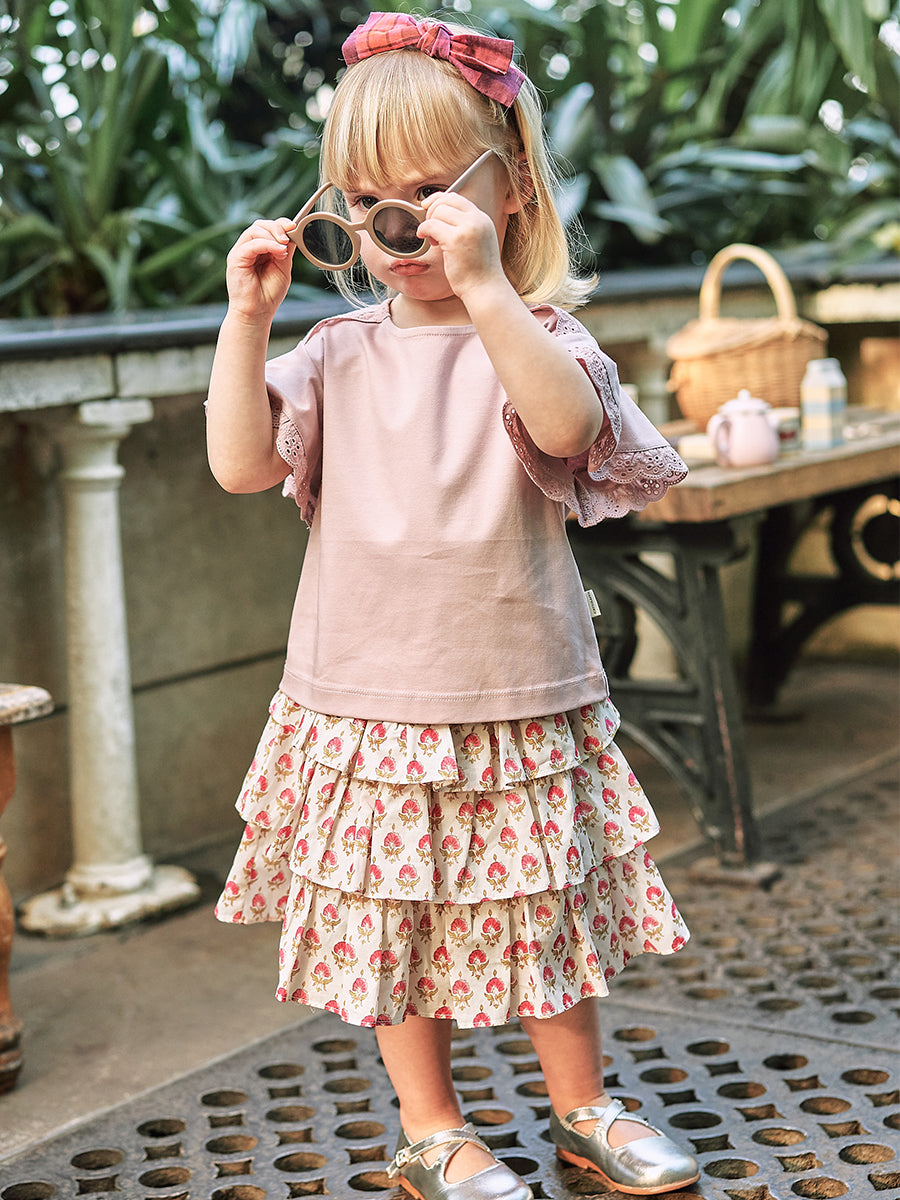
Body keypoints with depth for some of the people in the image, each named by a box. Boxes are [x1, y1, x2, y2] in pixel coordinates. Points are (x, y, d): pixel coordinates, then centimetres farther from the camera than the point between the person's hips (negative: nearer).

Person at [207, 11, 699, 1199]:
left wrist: (483, 286, -34)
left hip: (520, 698, -2)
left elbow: (569, 422, -27)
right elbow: (242, 462, -5)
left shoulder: (537, 334, -5)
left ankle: (582, 1105, 34)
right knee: (391, 918, 11)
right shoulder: (339, 352, 4)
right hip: (367, 707, 2)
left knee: (548, 910, 12)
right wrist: (246, 317, -10)